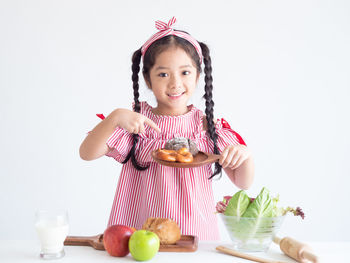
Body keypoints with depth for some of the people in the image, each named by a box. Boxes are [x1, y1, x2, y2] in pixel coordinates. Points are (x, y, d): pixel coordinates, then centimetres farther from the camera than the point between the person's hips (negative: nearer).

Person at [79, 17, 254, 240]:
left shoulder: (208, 127, 3)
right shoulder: (134, 122, 1)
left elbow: (243, 183, 5)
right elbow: (87, 153, -9)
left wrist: (245, 154, -16)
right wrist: (115, 117, -23)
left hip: (196, 234, 2)